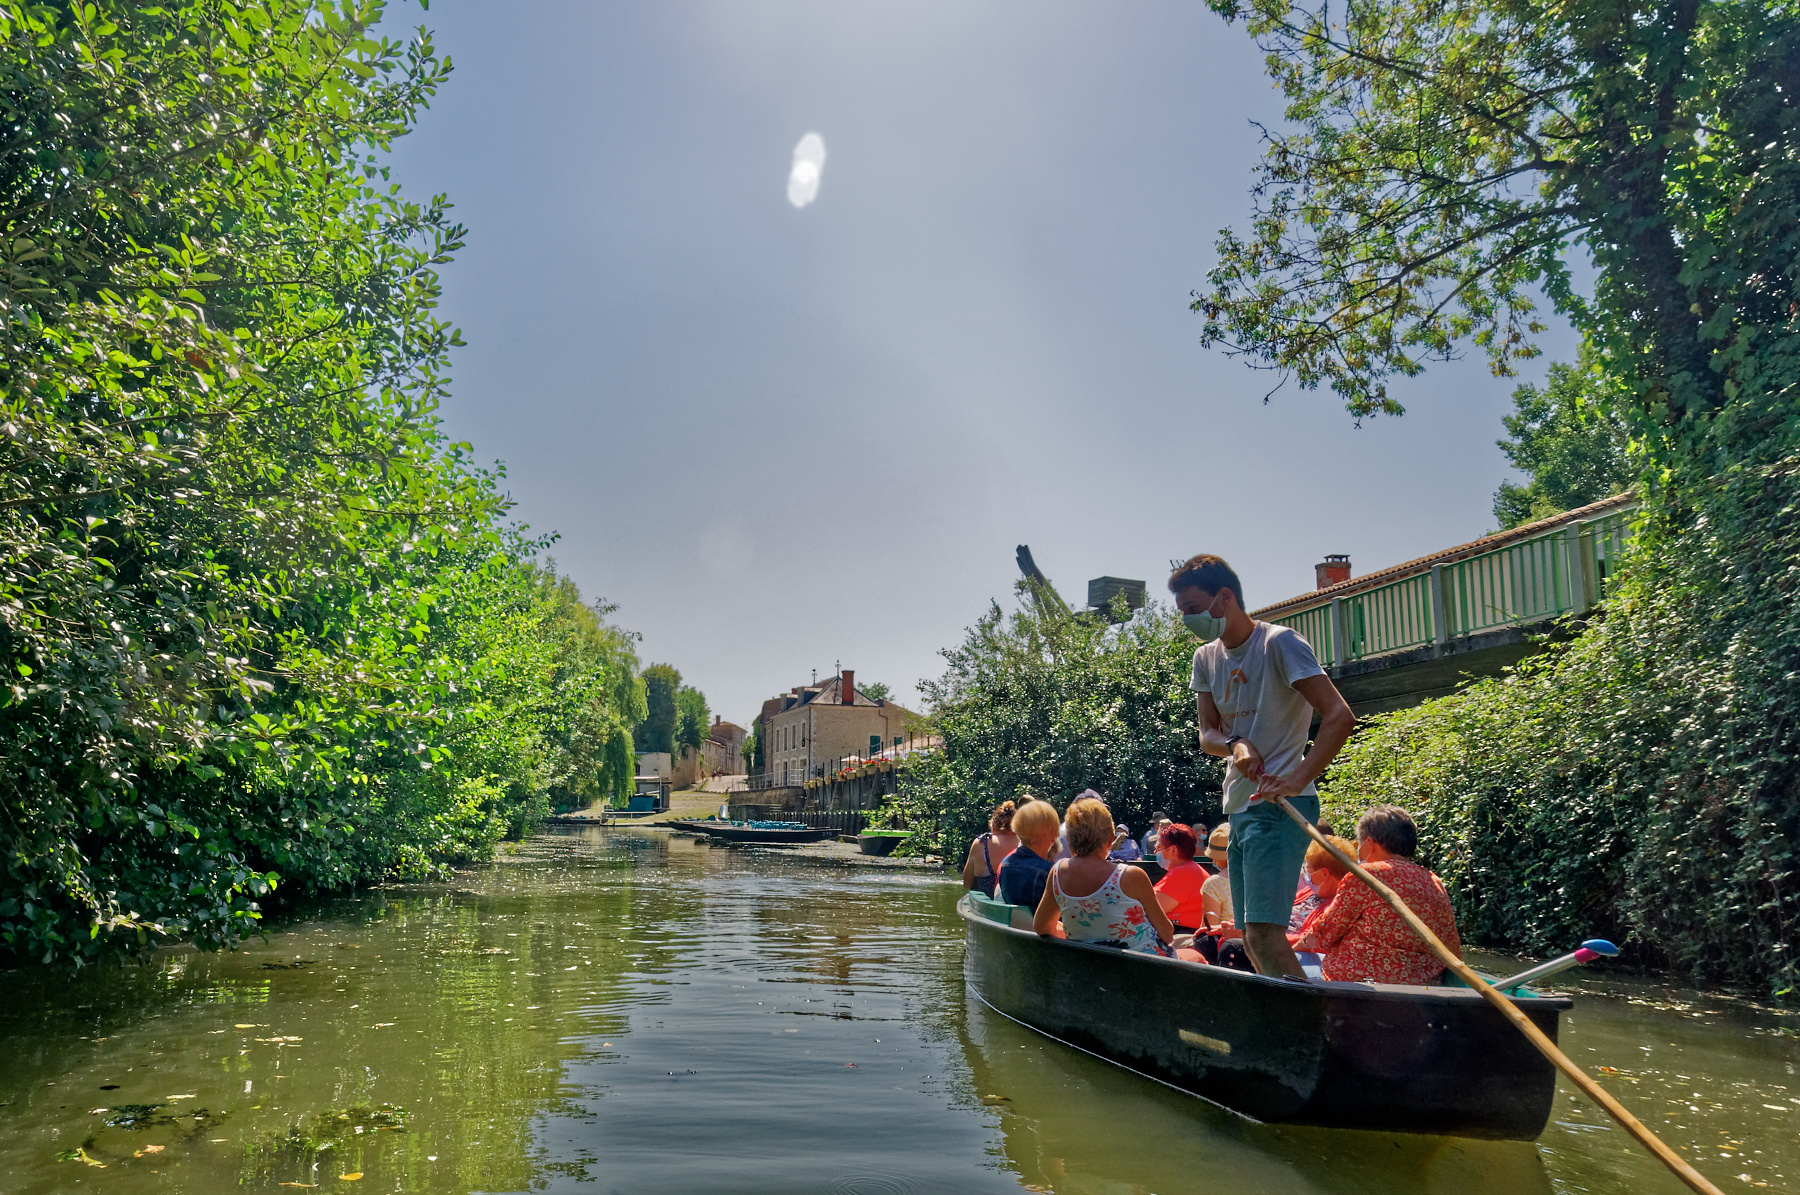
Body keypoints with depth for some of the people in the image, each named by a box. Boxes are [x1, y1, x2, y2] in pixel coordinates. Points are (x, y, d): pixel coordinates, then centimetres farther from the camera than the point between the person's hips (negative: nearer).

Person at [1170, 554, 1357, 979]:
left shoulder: (1279, 642, -10)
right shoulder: (1206, 658, 13)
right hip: (1239, 808, 8)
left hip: (1279, 806, -8)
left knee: (1263, 932, -19)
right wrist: (1235, 746, -15)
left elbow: (1340, 716, -17)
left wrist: (1297, 779, -27)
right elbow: (1207, 735, 8)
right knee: (1250, 938, 11)